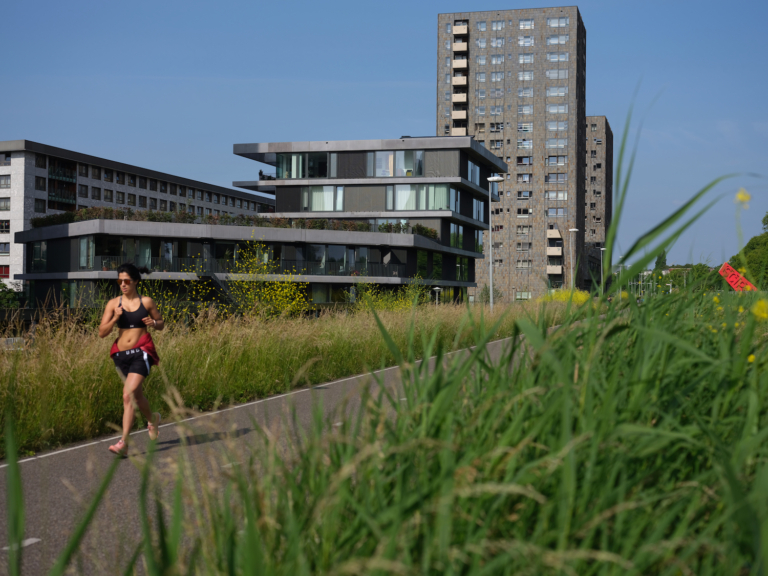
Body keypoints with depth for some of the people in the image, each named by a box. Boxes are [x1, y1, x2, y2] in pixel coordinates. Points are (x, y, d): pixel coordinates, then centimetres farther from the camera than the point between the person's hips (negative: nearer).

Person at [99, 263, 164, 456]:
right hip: (121, 354, 4)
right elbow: (102, 333, 1)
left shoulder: (146, 302, 1)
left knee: (128, 395, -18)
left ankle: (123, 443, -18)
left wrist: (153, 323, -9)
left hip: (141, 352, -4)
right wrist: (115, 318, -15)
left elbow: (161, 324, 13)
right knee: (136, 394, 20)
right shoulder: (113, 304, 4)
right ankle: (152, 419, 50)